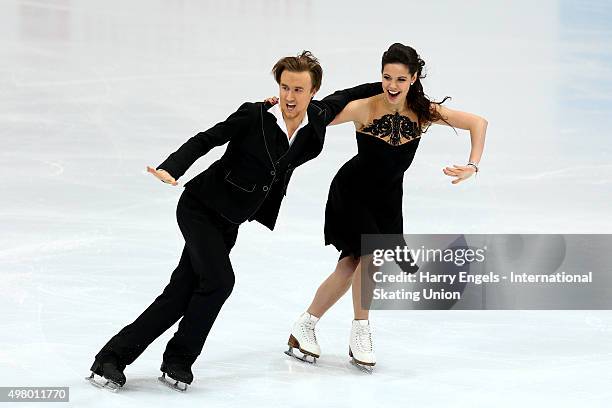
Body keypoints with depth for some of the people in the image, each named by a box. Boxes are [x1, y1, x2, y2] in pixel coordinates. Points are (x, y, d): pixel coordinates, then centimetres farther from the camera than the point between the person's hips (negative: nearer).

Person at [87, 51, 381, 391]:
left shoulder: (317, 118, -3)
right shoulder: (254, 115, -17)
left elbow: (343, 98, 16)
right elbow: (206, 139, -14)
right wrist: (172, 169, -27)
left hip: (229, 223, 5)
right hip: (200, 207, -5)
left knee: (181, 294, 1)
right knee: (219, 280, -20)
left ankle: (112, 358, 7)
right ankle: (179, 360, 1)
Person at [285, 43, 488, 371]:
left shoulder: (424, 112, -16)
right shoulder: (364, 109, -24)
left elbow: (478, 123, -11)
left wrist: (472, 166, -21)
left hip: (387, 198, 4)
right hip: (352, 191, -4)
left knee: (351, 265, 3)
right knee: (370, 253, -21)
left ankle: (305, 325, 22)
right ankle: (360, 332, 0)